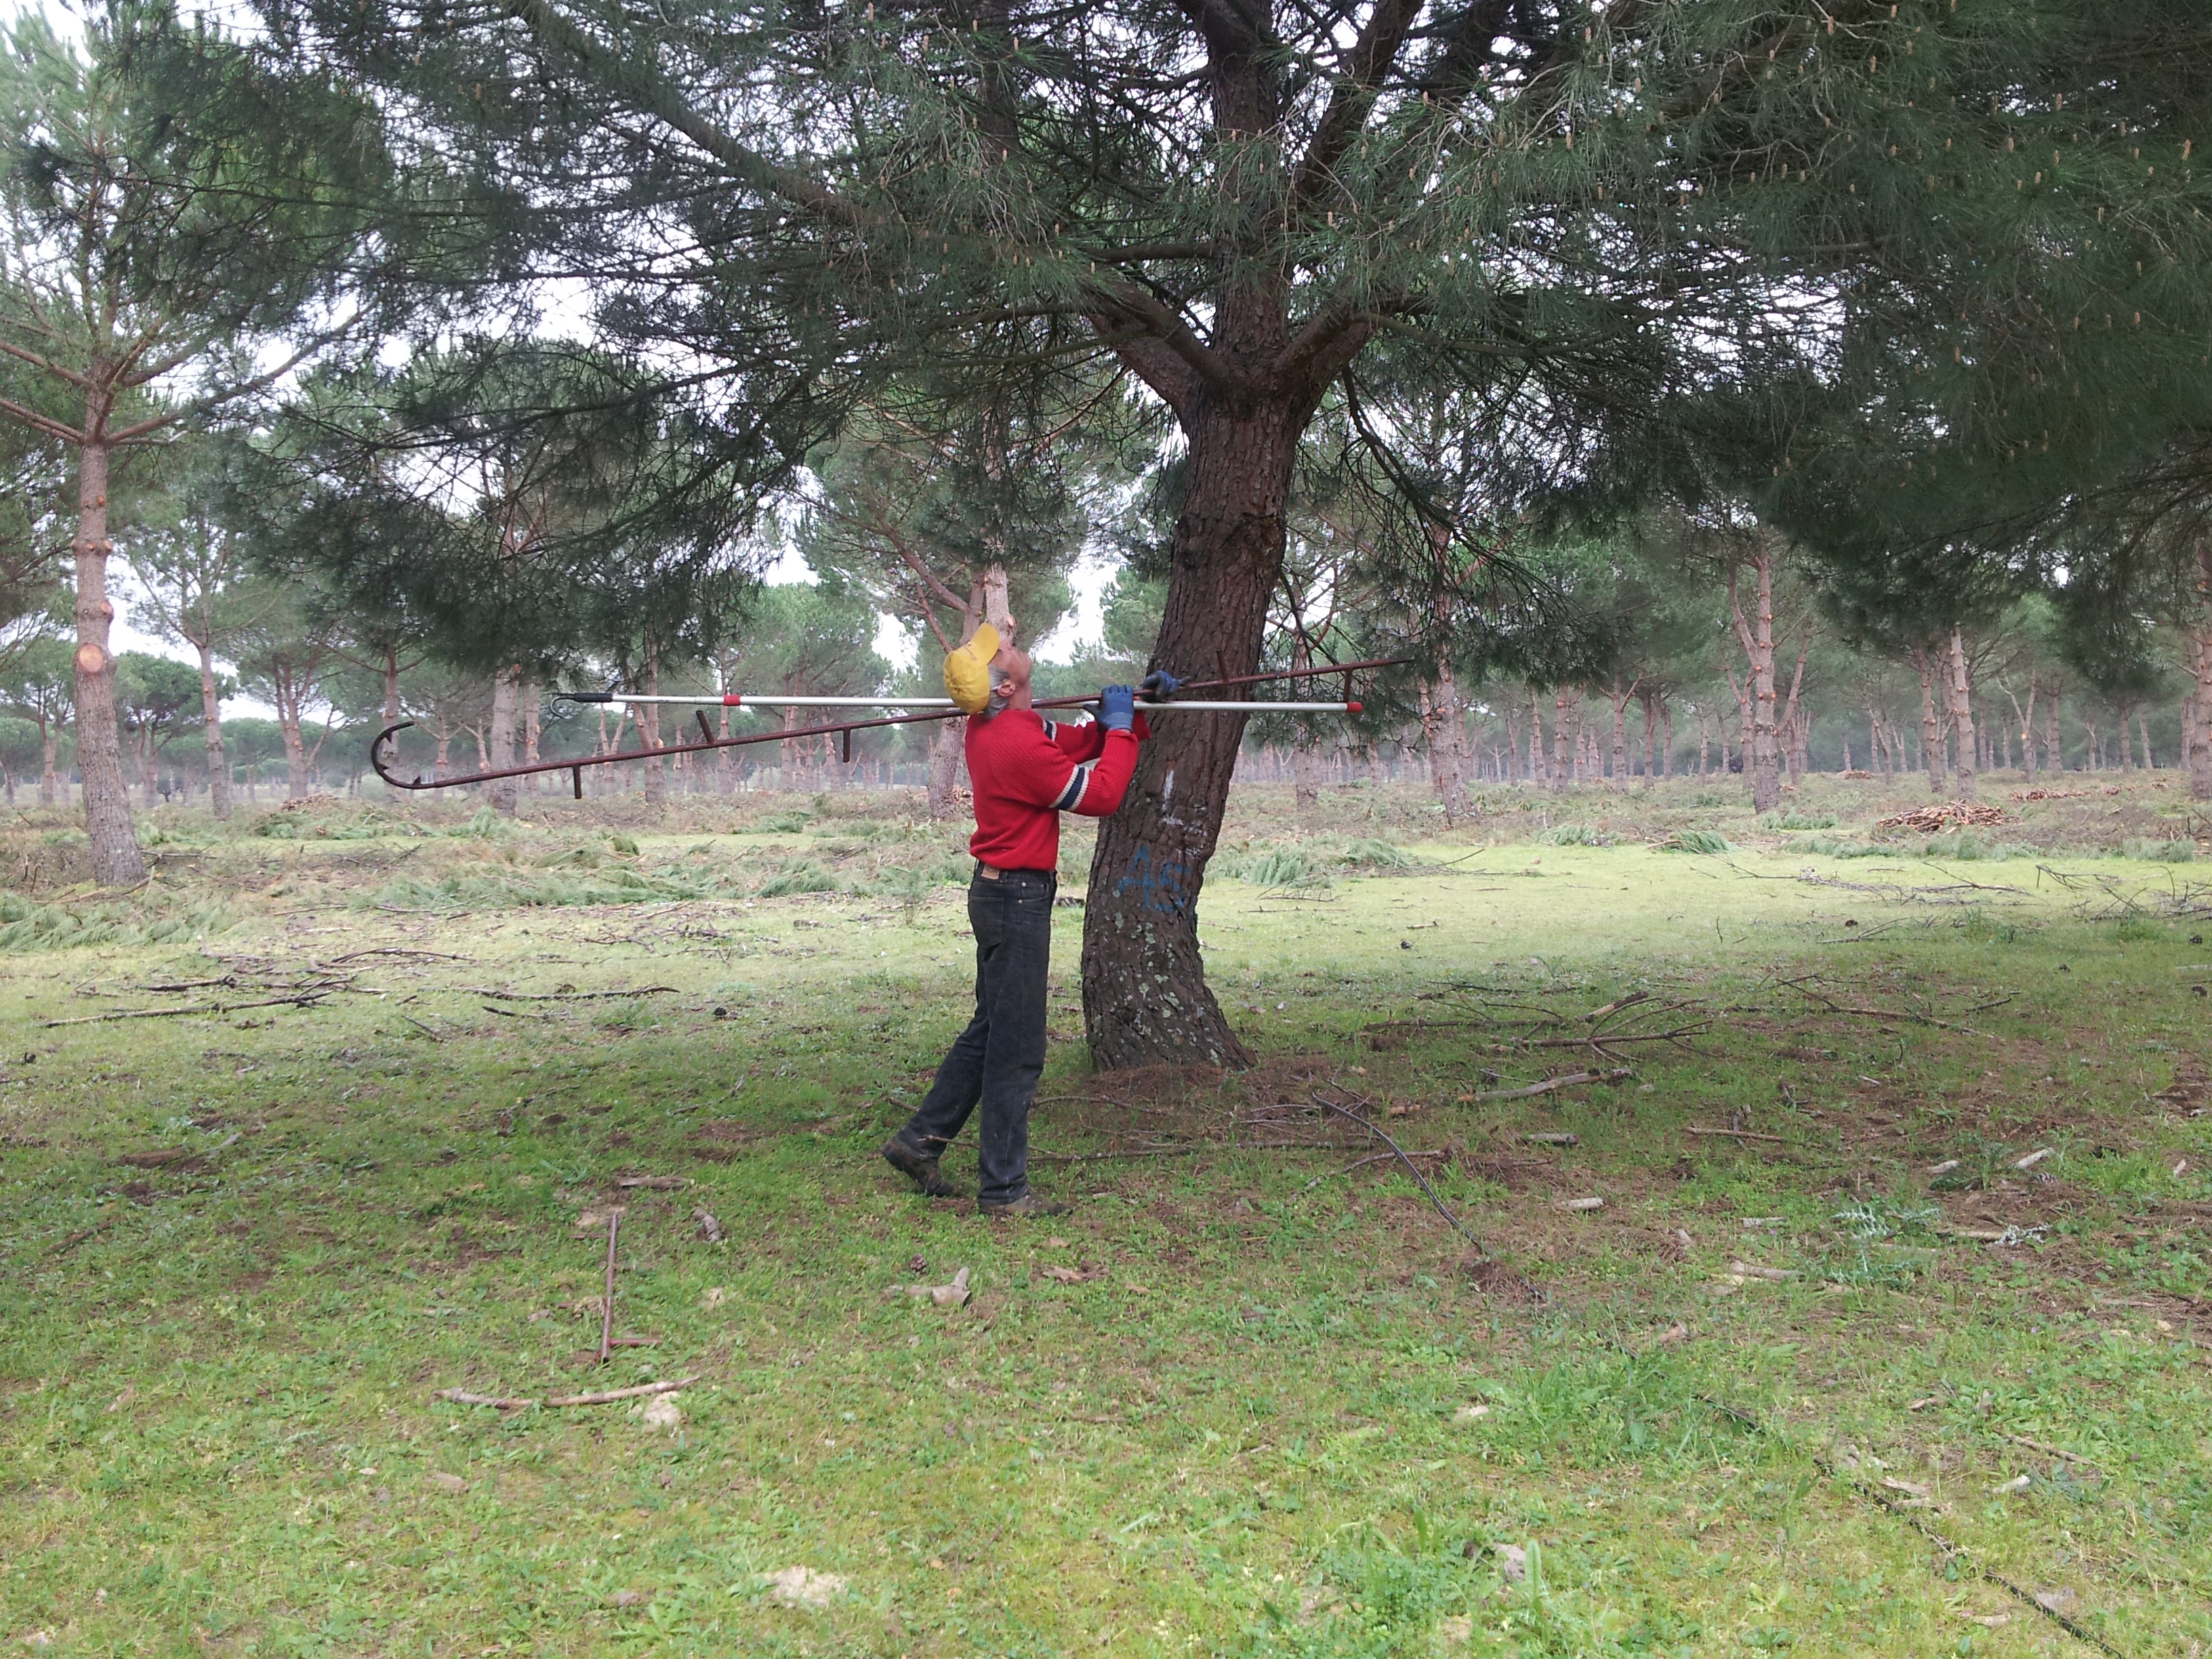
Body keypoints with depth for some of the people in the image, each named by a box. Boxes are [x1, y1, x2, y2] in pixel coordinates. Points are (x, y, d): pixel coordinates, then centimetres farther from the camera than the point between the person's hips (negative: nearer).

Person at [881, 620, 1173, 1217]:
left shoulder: (999, 726, 5)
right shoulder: (1020, 744, -24)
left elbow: (1079, 742, 14)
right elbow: (1102, 795, -16)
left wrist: (1134, 708, 3)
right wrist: (1121, 725, -5)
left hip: (999, 893, 10)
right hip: (1018, 899, -10)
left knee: (990, 1032, 20)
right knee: (1017, 1048, -1)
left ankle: (919, 1141, 27)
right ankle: (1003, 1189, 8)